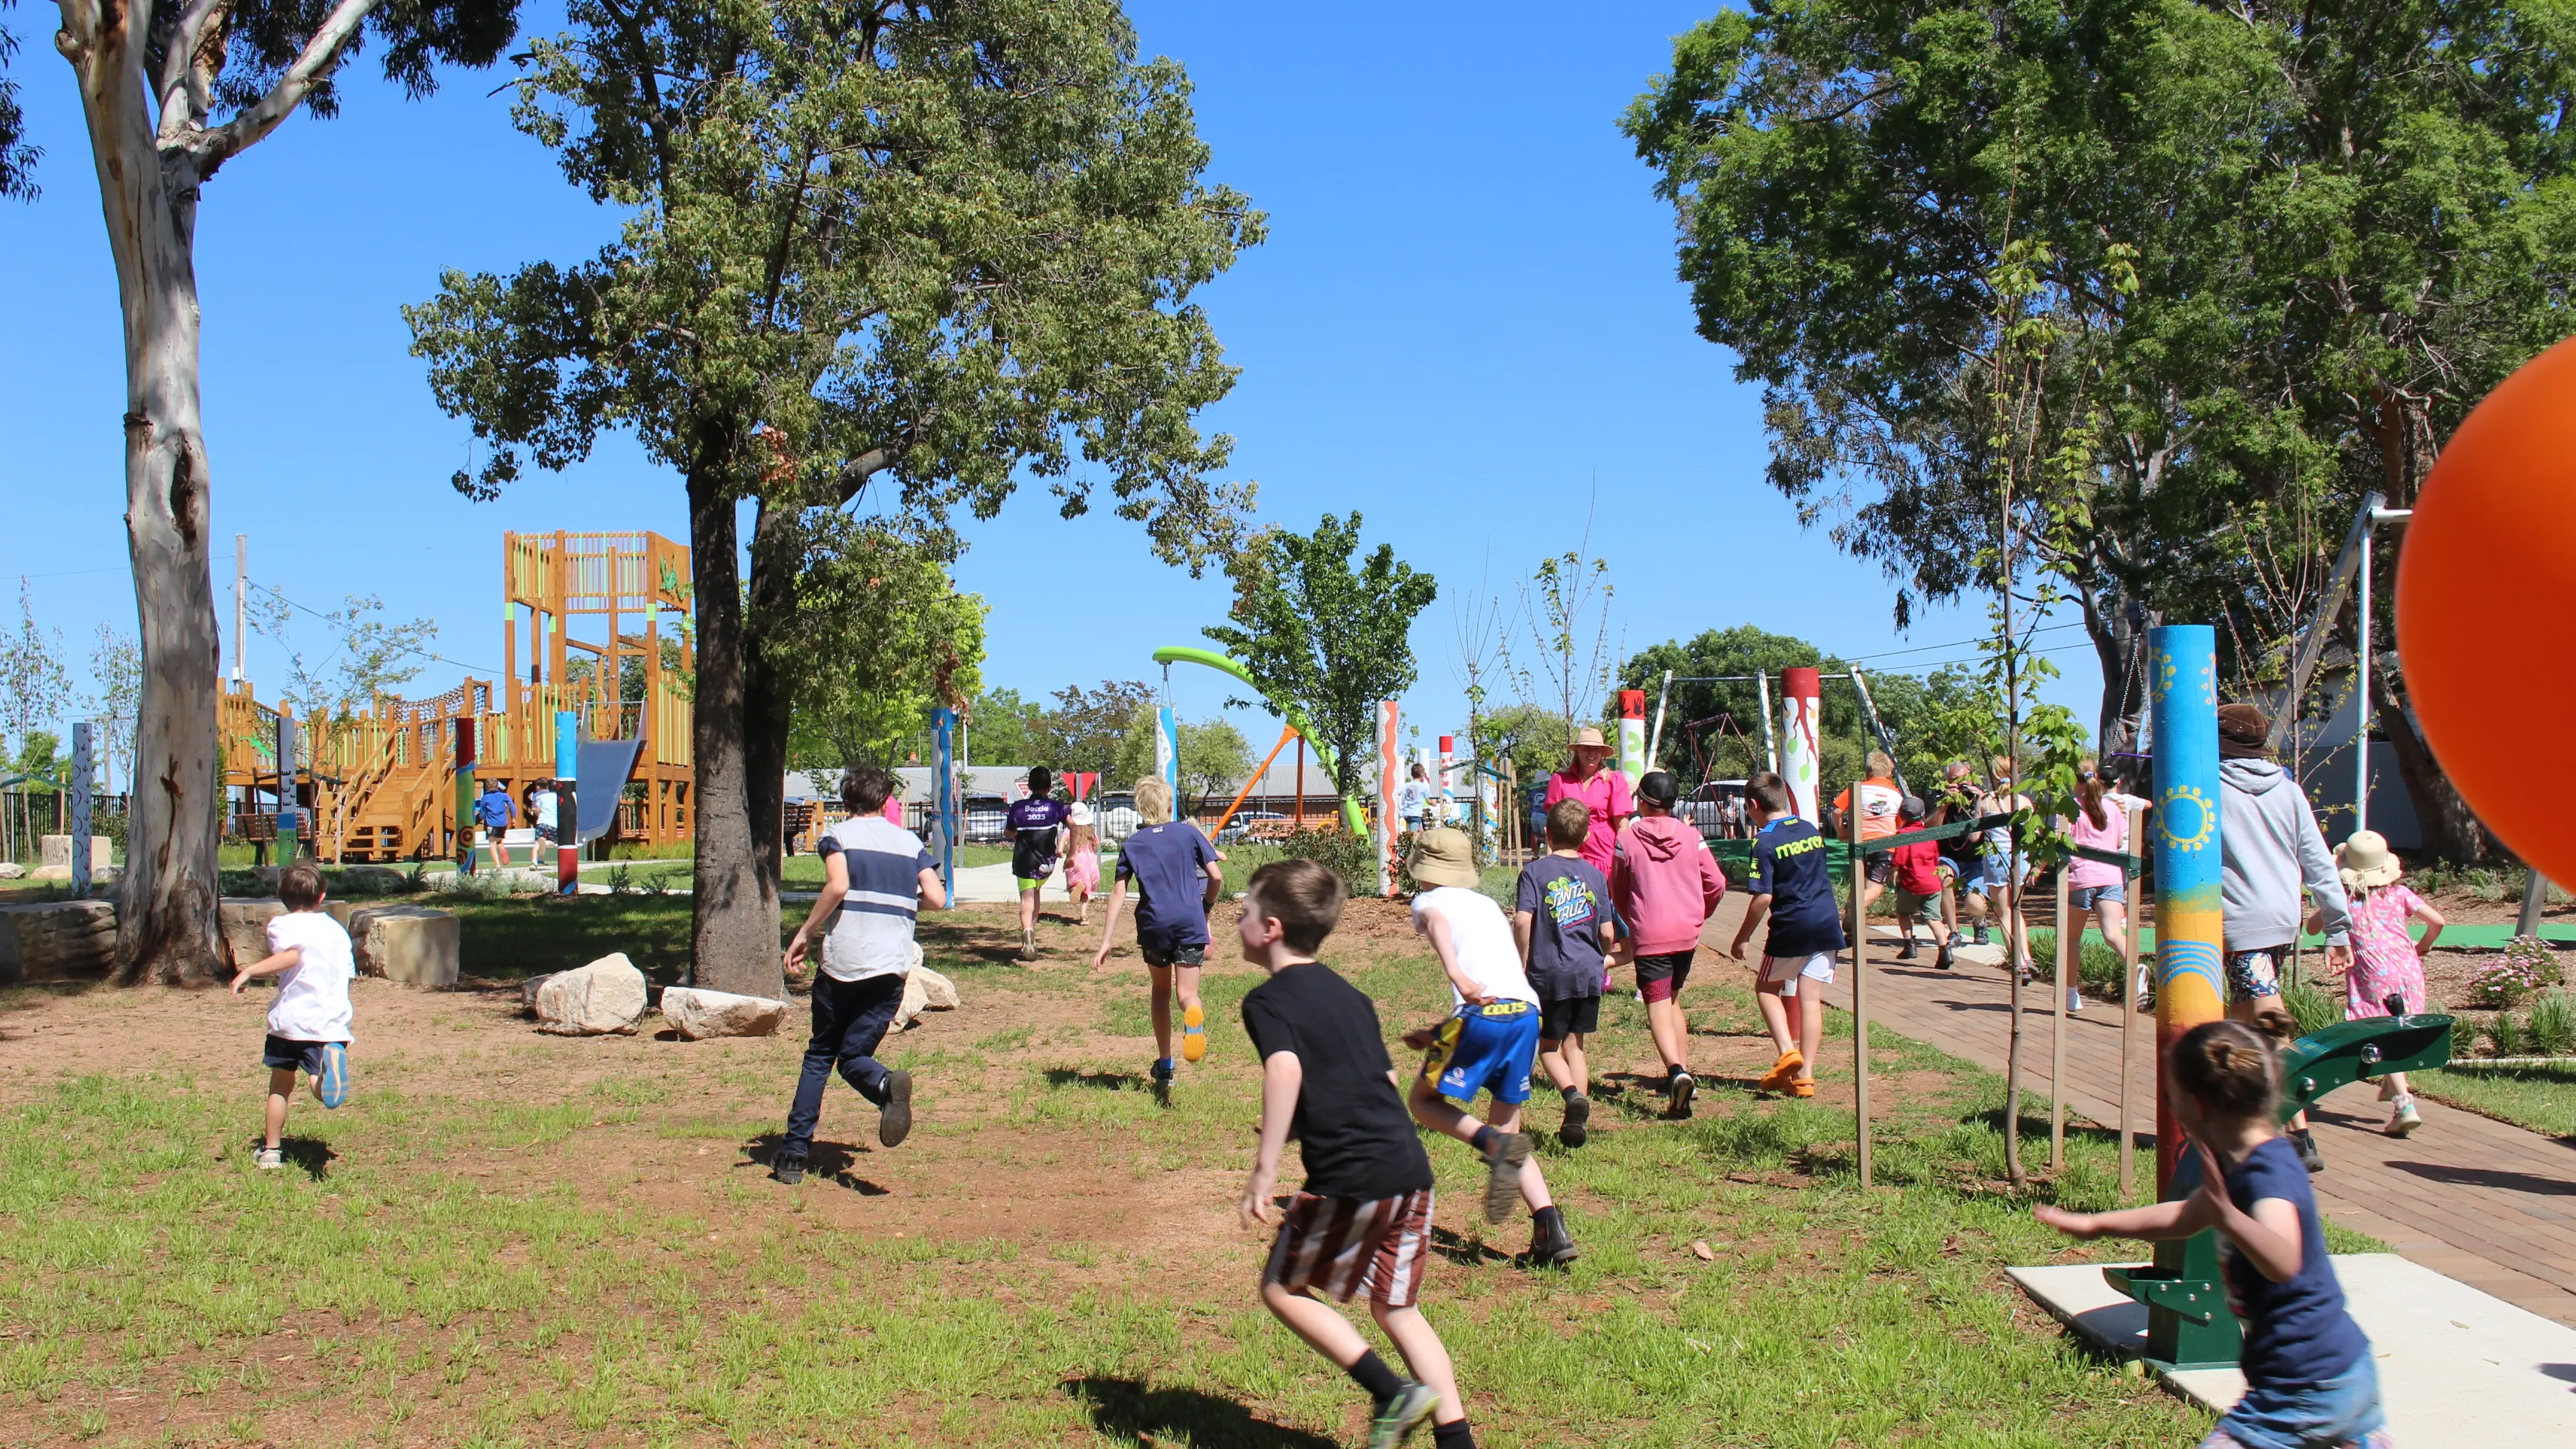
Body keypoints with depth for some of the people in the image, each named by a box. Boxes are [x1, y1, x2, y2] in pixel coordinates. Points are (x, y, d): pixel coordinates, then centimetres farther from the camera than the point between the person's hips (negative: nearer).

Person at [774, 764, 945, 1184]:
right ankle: (888, 1084, -26)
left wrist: (804, 935, -6)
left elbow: (837, 886, -16)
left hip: (842, 963, -2)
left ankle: (793, 1153, 9)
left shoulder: (838, 835, 3)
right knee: (854, 1056, 10)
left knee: (819, 1054, 14)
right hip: (892, 968, 2)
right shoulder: (909, 841, 13)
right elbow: (936, 898, 4)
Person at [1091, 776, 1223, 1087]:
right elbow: (1217, 877, 0)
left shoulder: (1132, 844, 7)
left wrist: (1106, 942, 0)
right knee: (1187, 992, -1)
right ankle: (1194, 1015, -39)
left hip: (1153, 925, 1)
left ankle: (1165, 1065, 24)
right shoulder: (1188, 833, 5)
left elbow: (1118, 892, 0)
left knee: (1161, 991, 21)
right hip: (1190, 922, -1)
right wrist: (1205, 907, 20)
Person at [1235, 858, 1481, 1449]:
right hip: (1411, 1166, 8)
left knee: (1283, 1289, 11)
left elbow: (1285, 1070, -23)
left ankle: (1393, 1393, 1)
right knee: (1397, 1307, 18)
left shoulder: (1267, 1001, -4)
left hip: (1350, 1178, -7)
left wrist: (1264, 1169, -23)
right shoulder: (1350, 995, 19)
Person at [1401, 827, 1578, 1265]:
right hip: (1528, 1014, 6)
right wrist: (1439, 1035, 38)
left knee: (1423, 1101, 14)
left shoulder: (1428, 900, 13)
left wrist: (1454, 972, -32)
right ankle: (1552, 1229, 1)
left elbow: (1437, 922, -14)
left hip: (1483, 1014, -6)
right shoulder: (1488, 905, 30)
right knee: (1508, 1127, 17)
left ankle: (1495, 1144, -13)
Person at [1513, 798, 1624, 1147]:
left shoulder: (1535, 871, -5)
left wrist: (1523, 963, -6)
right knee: (1574, 1044, 15)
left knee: (1548, 1045, 9)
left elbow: (1523, 920, -18)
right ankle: (1578, 1118, 12)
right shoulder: (1594, 875, 6)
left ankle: (1572, 1093, -17)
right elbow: (1608, 933, 5)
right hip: (1589, 972, 4)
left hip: (1550, 972, -4)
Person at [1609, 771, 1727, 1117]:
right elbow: (1716, 883, 4)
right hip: (1687, 932, 4)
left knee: (1658, 1009, -6)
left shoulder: (1627, 839, -3)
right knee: (1672, 1000, 21)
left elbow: (1618, 893, 8)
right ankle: (1684, 1072, 20)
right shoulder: (1690, 834, 3)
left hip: (1649, 936, -4)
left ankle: (1677, 1072, -28)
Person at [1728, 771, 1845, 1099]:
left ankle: (1787, 1051, -4)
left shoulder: (1765, 842, -11)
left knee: (1766, 988, 15)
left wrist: (1741, 938, -8)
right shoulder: (1812, 831, 9)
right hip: (1828, 924, 5)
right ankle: (1804, 1076, 5)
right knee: (1811, 998, 6)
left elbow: (1763, 897, -16)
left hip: (1792, 927, -5)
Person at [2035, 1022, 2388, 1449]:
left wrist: (2227, 1216, -58)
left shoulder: (2268, 1173, -23)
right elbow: (2182, 1218, 24)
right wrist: (2096, 1225, 28)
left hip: (2304, 1388, -10)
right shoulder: (2242, 1163, 8)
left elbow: (2283, 1262, -42)